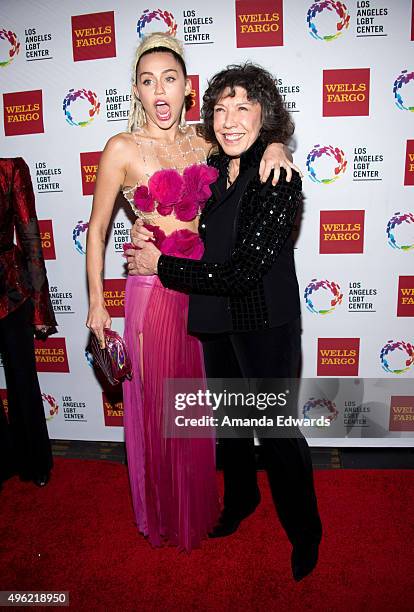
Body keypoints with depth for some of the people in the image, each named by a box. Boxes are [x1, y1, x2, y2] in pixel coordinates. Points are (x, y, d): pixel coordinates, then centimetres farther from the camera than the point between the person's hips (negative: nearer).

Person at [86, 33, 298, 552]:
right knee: (159, 408, 10)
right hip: (154, 291, -4)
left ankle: (200, 507, 44)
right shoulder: (122, 149, -5)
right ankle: (162, 518, 38)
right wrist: (96, 302, -3)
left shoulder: (202, 141, 6)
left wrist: (274, 146, -5)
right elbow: (97, 229, -1)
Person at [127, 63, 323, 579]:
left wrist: (161, 265, -17)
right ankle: (240, 498, 51)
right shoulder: (212, 168, 2)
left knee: (277, 430, 7)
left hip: (265, 326, -7)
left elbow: (241, 271, -25)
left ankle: (305, 532, 36)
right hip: (215, 322, 7)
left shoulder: (279, 179, -19)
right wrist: (148, 234, -4)